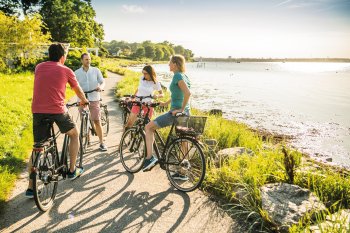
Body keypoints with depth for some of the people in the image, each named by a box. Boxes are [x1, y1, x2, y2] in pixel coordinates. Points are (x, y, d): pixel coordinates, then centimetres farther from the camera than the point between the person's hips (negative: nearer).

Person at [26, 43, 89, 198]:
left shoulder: (39, 67, 14)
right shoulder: (66, 70, 3)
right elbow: (78, 90, 16)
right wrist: (84, 100, 37)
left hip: (38, 111, 4)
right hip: (57, 110, -4)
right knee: (74, 135, 21)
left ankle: (30, 188, 12)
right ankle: (72, 170, 24)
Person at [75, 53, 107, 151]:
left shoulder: (96, 70, 4)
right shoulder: (77, 72, 6)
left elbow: (102, 82, 2)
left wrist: (101, 87, -20)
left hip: (94, 99, -1)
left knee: (97, 121, -3)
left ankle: (101, 143, 5)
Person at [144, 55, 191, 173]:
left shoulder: (177, 76, -14)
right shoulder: (184, 76, 14)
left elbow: (187, 93, -28)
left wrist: (181, 109, -21)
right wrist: (165, 103, 28)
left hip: (176, 112, -10)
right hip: (185, 114, 10)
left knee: (148, 127, 0)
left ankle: (150, 157, -6)